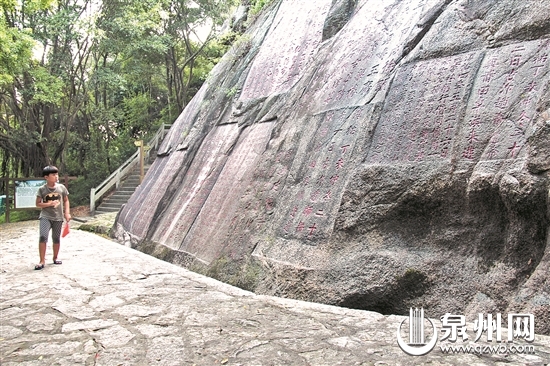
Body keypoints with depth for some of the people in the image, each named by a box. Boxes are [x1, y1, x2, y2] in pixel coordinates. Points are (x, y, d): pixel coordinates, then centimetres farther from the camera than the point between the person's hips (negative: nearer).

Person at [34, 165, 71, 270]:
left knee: (56, 238, 10)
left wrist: (67, 213, -1)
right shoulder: (42, 189, -3)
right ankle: (42, 261, -9)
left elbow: (66, 201, 10)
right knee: (43, 237, -17)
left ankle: (55, 258, 29)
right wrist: (48, 204, -16)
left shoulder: (61, 187, 2)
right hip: (45, 217, -2)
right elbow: (38, 203, 1)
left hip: (58, 217, 2)